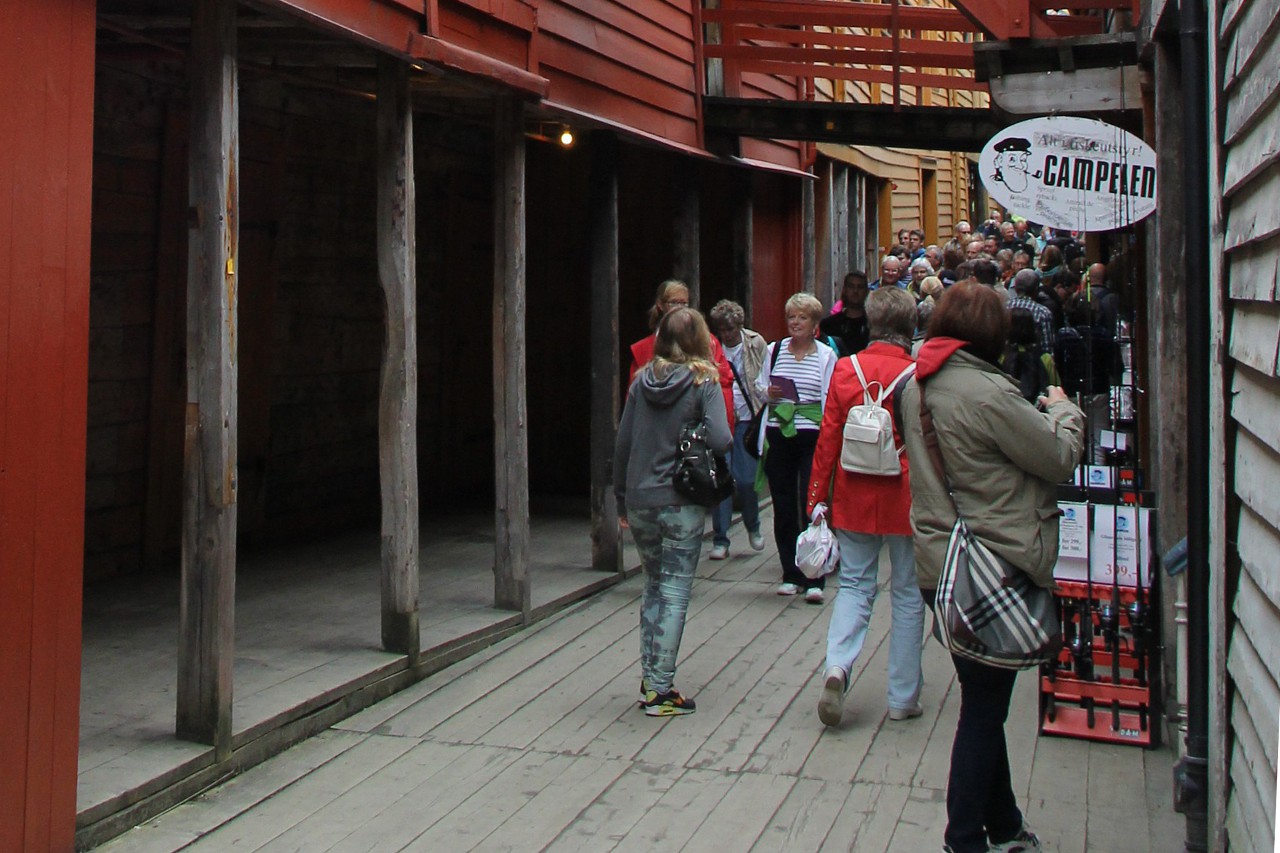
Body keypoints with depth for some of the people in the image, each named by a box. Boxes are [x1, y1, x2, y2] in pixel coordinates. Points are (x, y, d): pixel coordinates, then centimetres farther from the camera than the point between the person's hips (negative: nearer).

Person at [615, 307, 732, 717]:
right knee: (674, 594, 2)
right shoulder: (703, 382, -6)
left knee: (653, 586, 19)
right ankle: (661, 691, 3)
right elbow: (721, 440, -18)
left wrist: (621, 498, 15)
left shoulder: (642, 380, 4)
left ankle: (649, 680, 21)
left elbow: (622, 444, 6)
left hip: (639, 502, 4)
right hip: (682, 503, -4)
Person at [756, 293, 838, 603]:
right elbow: (760, 386, 17)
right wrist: (769, 393, -6)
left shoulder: (826, 355, 4)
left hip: (812, 436, -3)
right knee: (783, 507, 6)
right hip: (778, 435, 3)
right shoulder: (774, 350, 10)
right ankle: (791, 574, 17)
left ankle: (815, 579, -2)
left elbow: (830, 399, 1)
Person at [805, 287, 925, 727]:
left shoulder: (846, 370, -4)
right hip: (906, 501, -2)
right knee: (908, 592, 10)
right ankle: (903, 698, 16)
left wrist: (817, 499, 6)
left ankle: (837, 666, -11)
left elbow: (827, 439, -2)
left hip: (855, 500, 2)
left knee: (855, 584, 13)